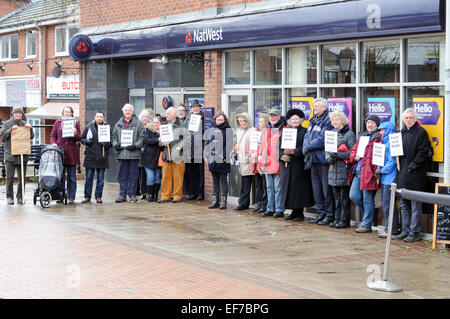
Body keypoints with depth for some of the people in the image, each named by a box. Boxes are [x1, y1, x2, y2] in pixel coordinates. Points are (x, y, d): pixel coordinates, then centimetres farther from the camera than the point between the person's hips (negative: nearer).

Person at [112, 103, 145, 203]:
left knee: (133, 174, 2)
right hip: (122, 153, 3)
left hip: (134, 153, -3)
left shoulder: (138, 123, 2)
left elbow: (142, 137, -2)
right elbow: (114, 136, 18)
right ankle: (122, 194, 10)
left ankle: (132, 195, 9)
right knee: (122, 175, 4)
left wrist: (135, 145, -14)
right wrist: (115, 144, 0)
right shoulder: (118, 124, 14)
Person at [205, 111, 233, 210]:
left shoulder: (228, 130, -1)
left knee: (223, 181, -1)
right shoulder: (210, 131, 14)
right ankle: (215, 201, 16)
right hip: (213, 160, 5)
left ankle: (223, 201, 2)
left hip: (223, 160, -5)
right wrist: (206, 156, 7)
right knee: (215, 181, 11)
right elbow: (207, 144, 16)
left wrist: (226, 156, -16)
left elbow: (229, 145, -7)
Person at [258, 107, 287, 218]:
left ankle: (279, 210, 1)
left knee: (278, 188, -4)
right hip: (267, 163, 7)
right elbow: (262, 143, 24)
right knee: (270, 187, 13)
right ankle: (270, 209, 19)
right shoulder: (266, 129, 16)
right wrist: (260, 154, 12)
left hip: (277, 163, -7)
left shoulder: (284, 129, -5)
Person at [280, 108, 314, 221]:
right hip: (287, 165, 5)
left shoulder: (304, 132, -1)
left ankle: (300, 213, 3)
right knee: (289, 188, 6)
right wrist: (282, 156, -9)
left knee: (299, 189, -4)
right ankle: (294, 212, 14)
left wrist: (293, 152, -21)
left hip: (299, 165, -5)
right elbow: (280, 147, 10)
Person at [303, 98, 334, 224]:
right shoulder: (313, 121, 16)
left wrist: (308, 147, -11)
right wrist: (306, 149, -5)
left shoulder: (327, 122, -11)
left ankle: (329, 215, 1)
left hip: (323, 158, -9)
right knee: (316, 187, 13)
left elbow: (322, 140, -18)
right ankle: (321, 213, 22)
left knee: (326, 188, -5)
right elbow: (307, 137, 13)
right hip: (313, 159, 9)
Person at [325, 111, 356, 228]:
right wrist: (329, 157, -5)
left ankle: (345, 220, 4)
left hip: (344, 170, -6)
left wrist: (338, 155, -18)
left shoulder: (349, 134, -5)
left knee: (344, 196, -2)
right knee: (336, 196, 11)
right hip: (333, 169, 7)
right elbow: (326, 149, 16)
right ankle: (337, 219, 18)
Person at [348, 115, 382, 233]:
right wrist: (355, 156, 0)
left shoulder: (379, 138, -5)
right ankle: (369, 213, 27)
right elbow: (353, 150, 22)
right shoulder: (362, 137, 20)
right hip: (358, 172, 7)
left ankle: (366, 225, 8)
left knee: (368, 200, -1)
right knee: (353, 196, 5)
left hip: (369, 173, -7)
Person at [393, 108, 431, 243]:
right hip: (402, 173, 7)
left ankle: (415, 233, 1)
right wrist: (399, 168, 6)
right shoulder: (401, 132, 15)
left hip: (415, 174, -7)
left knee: (415, 205, -3)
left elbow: (423, 152, -11)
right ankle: (405, 231, 19)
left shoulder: (421, 132, -5)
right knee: (404, 205, 12)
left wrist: (413, 165, -18)